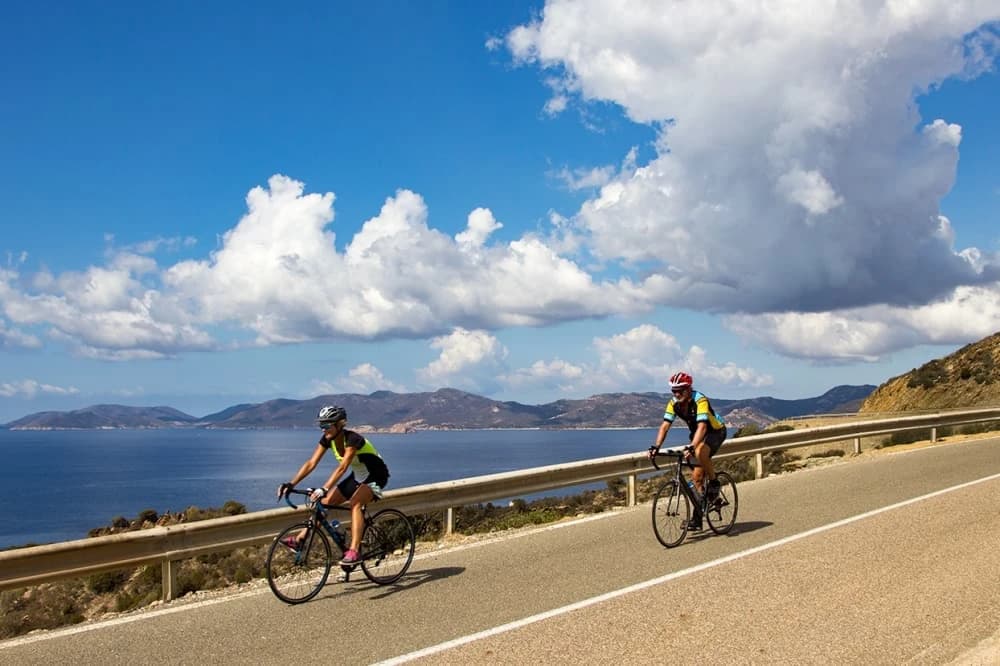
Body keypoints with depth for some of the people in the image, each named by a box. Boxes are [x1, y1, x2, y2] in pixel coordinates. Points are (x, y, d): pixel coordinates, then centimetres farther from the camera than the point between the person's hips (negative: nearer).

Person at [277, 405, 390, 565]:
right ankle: (300, 539, -3)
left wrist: (324, 489, -51)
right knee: (324, 502, -5)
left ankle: (354, 552, -35)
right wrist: (290, 484, -26)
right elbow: (311, 463, -15)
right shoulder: (327, 439, -10)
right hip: (357, 476, 8)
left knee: (355, 503, -32)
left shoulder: (352, 439, -31)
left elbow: (342, 468, -41)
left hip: (375, 476, -8)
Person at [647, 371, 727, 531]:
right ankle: (697, 517, 7)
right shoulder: (674, 403, -13)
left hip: (716, 431, -6)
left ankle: (714, 482, -13)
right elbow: (665, 426, -17)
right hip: (697, 434, 6)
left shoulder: (700, 400, -31)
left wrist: (691, 447, -54)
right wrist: (656, 446, -31)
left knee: (700, 452, -38)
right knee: (696, 477, 1)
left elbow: (702, 426, -42)